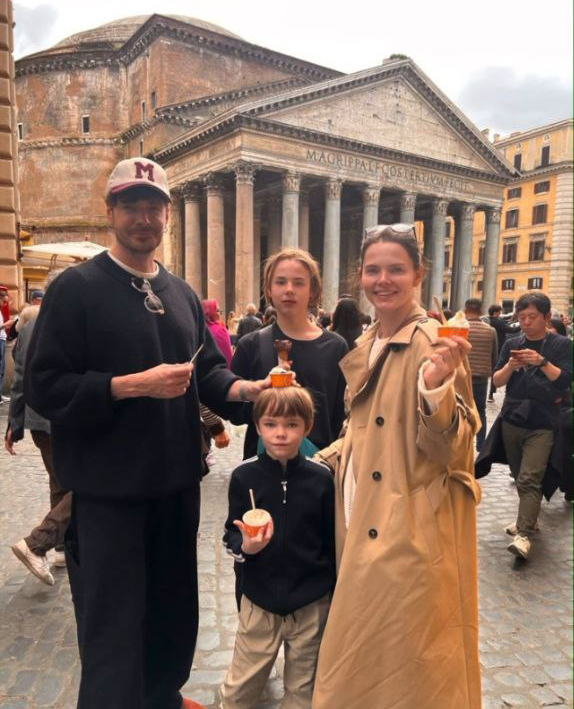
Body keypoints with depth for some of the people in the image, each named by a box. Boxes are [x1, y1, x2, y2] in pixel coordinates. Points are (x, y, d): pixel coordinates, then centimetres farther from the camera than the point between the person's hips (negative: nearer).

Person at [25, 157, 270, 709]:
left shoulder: (182, 294, 10)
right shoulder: (76, 288, -9)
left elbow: (207, 370, 13)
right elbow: (43, 387, -15)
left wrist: (240, 389, -7)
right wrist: (134, 385, -23)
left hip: (176, 481, 7)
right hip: (107, 489, -6)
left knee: (174, 605, 23)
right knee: (112, 623, 9)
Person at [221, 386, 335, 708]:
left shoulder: (321, 478, -9)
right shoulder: (244, 476, -8)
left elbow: (333, 541, -1)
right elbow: (232, 536, -1)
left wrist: (337, 596, 4)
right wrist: (244, 546, -22)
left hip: (312, 604, 0)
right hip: (259, 600, 0)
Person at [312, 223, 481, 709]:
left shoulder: (435, 344, -14)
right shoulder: (365, 347, 8)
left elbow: (452, 450, -19)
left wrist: (436, 385, -35)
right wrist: (325, 459, 9)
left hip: (412, 536, -7)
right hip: (363, 529, 7)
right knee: (359, 664, 22)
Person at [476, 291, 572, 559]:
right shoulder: (512, 344, 8)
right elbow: (497, 380, 4)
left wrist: (542, 362, -23)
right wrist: (510, 365, -15)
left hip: (543, 424, -4)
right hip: (512, 420, 4)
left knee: (530, 479, -14)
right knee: (519, 477, 13)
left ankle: (524, 535, -14)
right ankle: (529, 517, 32)